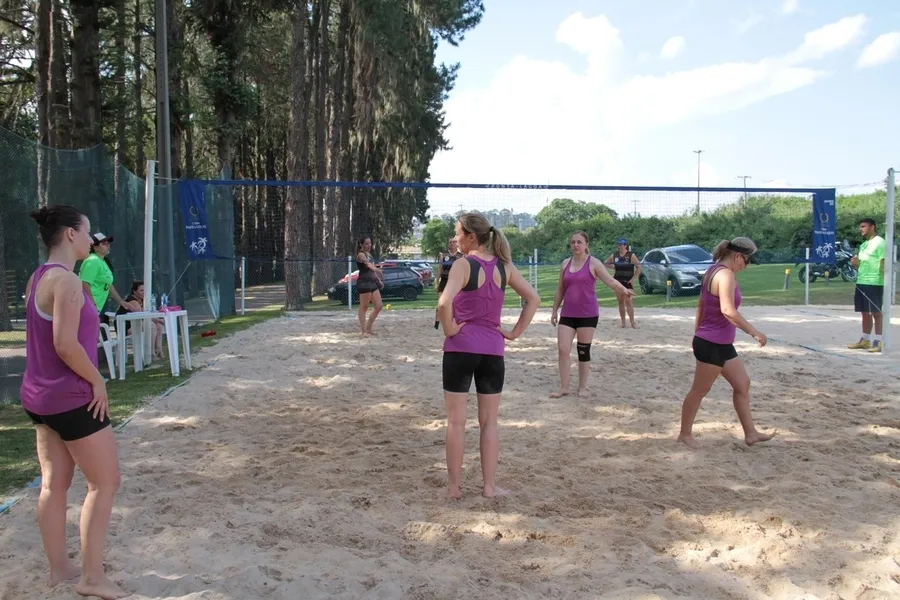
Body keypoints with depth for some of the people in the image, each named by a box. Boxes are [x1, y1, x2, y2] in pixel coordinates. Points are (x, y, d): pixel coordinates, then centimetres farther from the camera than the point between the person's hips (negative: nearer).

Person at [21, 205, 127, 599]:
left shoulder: (38, 277, 10)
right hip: (72, 397, -9)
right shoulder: (66, 280, -19)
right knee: (105, 482, 2)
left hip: (40, 396, 9)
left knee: (54, 484, 15)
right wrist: (97, 381, -14)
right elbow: (66, 345, -25)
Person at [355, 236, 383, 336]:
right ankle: (364, 330, 3)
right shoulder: (361, 254, -9)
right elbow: (368, 264, -30)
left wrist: (379, 280, 17)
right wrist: (377, 269, -48)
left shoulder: (369, 255, 19)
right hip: (364, 283, -9)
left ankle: (368, 328, 17)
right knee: (364, 307, -3)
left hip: (373, 282, 9)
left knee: (378, 306, 7)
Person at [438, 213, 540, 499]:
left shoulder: (463, 264, -10)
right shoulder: (504, 266, 5)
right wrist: (514, 332, 7)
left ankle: (453, 485, 14)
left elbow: (444, 303, -26)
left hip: (461, 348, -4)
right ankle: (489, 486, 18)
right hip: (493, 350, 4)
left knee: (456, 421, 7)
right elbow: (533, 299, 7)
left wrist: (449, 328, -10)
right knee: (489, 422, 13)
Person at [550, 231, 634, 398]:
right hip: (568, 314, 4)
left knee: (583, 350, 3)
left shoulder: (593, 263, -5)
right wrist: (554, 311, 14)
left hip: (588, 314, -4)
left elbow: (610, 280, -18)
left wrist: (623, 289, -38)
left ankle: (582, 387, 17)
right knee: (563, 349, -4)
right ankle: (564, 387, 6)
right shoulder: (566, 263, 9)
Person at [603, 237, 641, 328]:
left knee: (629, 302, -10)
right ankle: (623, 322, 13)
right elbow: (605, 263, 15)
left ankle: (632, 323, -8)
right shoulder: (614, 256, 6)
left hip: (628, 282, -4)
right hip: (618, 281, 4)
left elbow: (639, 267, -8)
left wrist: (634, 278, -12)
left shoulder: (631, 256, -6)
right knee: (620, 302, 7)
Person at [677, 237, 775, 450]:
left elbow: (700, 307, 18)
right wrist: (753, 331, -26)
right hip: (712, 344, -10)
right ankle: (685, 434, 14)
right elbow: (727, 310, -31)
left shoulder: (714, 271, 12)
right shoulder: (726, 274, -18)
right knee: (699, 390, 2)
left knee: (742, 384, 15)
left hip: (721, 344, 10)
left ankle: (750, 433, 22)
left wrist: (697, 336, 22)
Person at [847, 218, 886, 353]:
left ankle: (878, 342, 0)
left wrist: (886, 282, -22)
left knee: (876, 312, -4)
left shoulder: (879, 242, -8)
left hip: (874, 283, -9)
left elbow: (884, 263, -15)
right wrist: (856, 263, 5)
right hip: (861, 282, 9)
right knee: (865, 312, 13)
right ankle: (865, 340, 20)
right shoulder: (863, 244, 19)